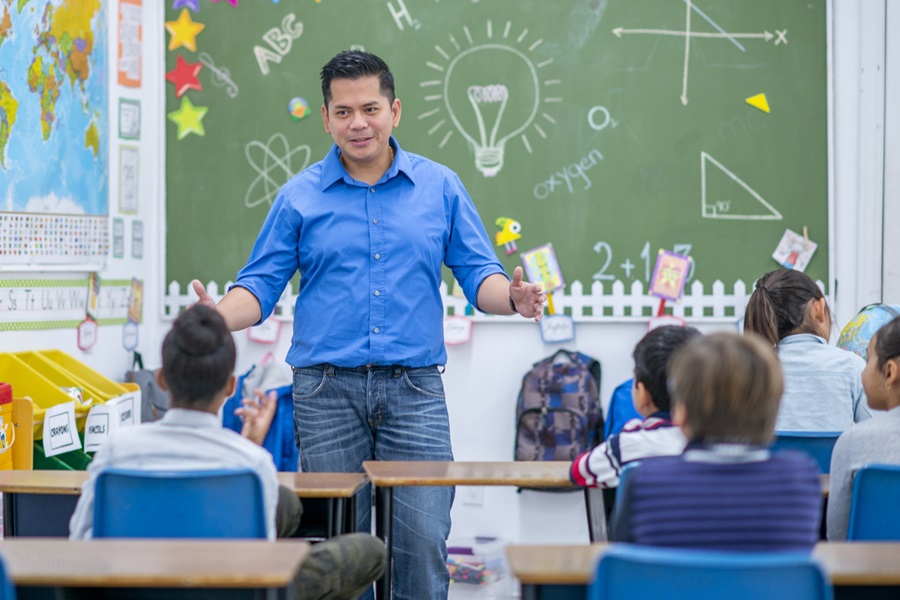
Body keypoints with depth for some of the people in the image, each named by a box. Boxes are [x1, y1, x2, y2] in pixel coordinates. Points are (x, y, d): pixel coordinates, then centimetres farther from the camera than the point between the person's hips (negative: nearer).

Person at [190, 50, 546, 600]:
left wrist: (514, 297, -16)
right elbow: (262, 285, 6)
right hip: (328, 390, 1)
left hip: (414, 389, 0)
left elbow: (478, 275, 6)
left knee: (425, 540, -7)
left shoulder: (440, 187, 8)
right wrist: (217, 317, -14)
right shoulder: (300, 196, 7)